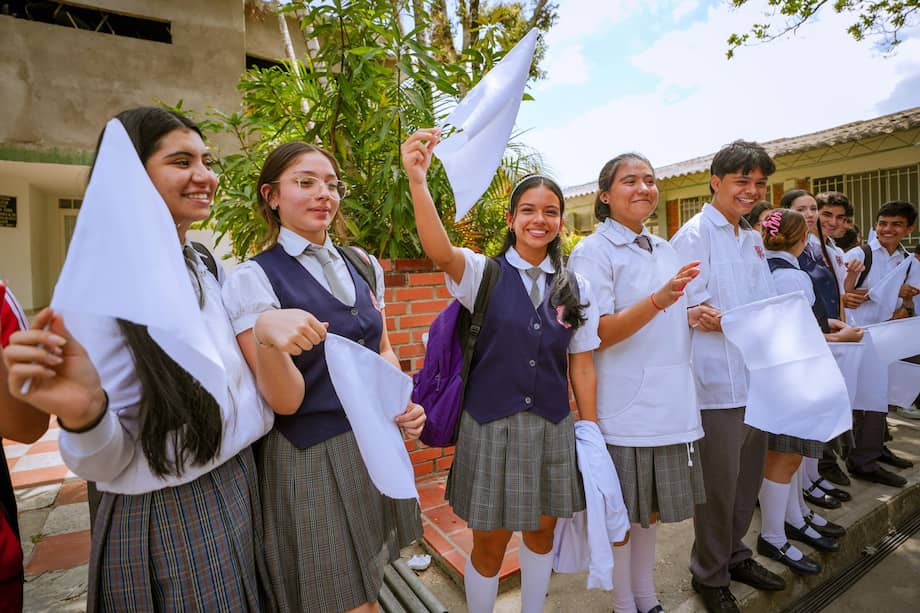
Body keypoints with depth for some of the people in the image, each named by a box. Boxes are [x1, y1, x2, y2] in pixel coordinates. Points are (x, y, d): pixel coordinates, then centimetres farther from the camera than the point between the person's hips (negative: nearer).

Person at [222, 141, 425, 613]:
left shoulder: (363, 266, 5)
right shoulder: (252, 279, -11)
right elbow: (284, 401, -15)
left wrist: (404, 403, -5)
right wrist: (265, 333, -34)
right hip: (312, 460, -5)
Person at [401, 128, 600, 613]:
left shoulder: (575, 288, 1)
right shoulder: (484, 274, -7)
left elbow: (582, 365, 4)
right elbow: (440, 251, -28)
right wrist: (418, 181, -43)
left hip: (553, 427, 3)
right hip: (490, 425, -3)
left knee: (541, 531, 21)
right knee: (490, 542, 12)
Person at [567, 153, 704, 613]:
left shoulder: (663, 250, 13)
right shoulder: (592, 252, -9)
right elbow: (598, 334, -17)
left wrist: (694, 315, 4)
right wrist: (660, 299, -28)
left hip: (668, 402, 7)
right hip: (625, 409, -7)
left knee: (650, 507, 20)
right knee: (622, 513, 8)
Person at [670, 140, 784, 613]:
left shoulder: (752, 240, 16)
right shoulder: (694, 236, -10)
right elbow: (687, 311, -16)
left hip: (755, 378, 8)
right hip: (717, 383, -8)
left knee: (748, 477, 20)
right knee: (719, 483, 4)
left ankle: (734, 555, 41)